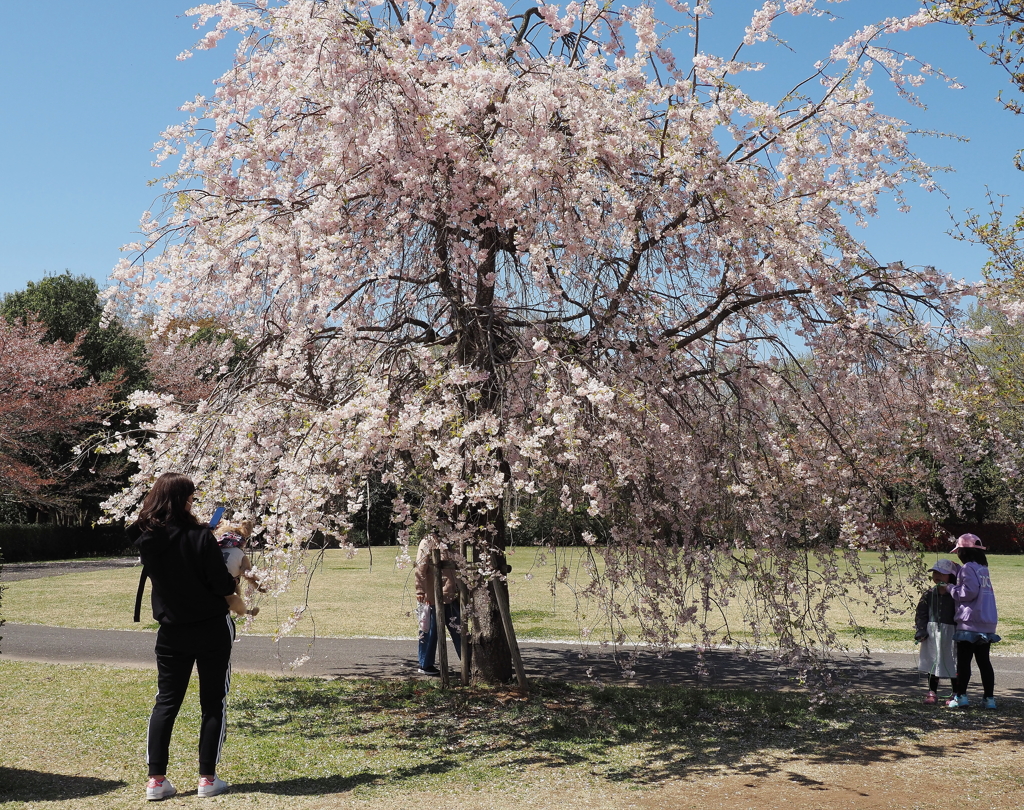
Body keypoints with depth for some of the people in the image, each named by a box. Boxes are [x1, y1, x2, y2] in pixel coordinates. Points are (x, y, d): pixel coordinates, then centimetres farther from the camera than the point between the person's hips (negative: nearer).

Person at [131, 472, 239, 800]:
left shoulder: (146, 540, -3)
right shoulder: (199, 536, -19)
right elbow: (222, 585, -16)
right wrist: (234, 582, 8)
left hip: (171, 631, 4)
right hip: (211, 628, -4)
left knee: (166, 702, 13)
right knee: (213, 702, 7)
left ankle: (156, 779, 11)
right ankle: (207, 778, 10)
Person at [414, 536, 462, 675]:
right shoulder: (428, 542, -10)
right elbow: (420, 569, -15)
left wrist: (458, 589, 19)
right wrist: (421, 592, -20)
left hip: (450, 595, 8)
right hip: (433, 597, -8)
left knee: (458, 630, 11)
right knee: (431, 631, 3)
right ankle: (425, 666, 15)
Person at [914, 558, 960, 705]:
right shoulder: (929, 594, 5)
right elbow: (921, 614, 7)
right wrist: (921, 631, -3)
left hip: (950, 633, -4)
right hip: (932, 633, 4)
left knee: (952, 664, 4)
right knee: (932, 662, 9)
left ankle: (956, 693, 19)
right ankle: (932, 692, 20)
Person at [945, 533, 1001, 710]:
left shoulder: (968, 568, -11)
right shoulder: (983, 569, 15)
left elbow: (969, 592, -20)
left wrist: (952, 588, -4)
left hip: (970, 623, -8)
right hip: (987, 624, 8)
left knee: (963, 660, -1)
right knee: (984, 661, 10)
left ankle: (961, 695, -1)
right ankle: (989, 697, 11)